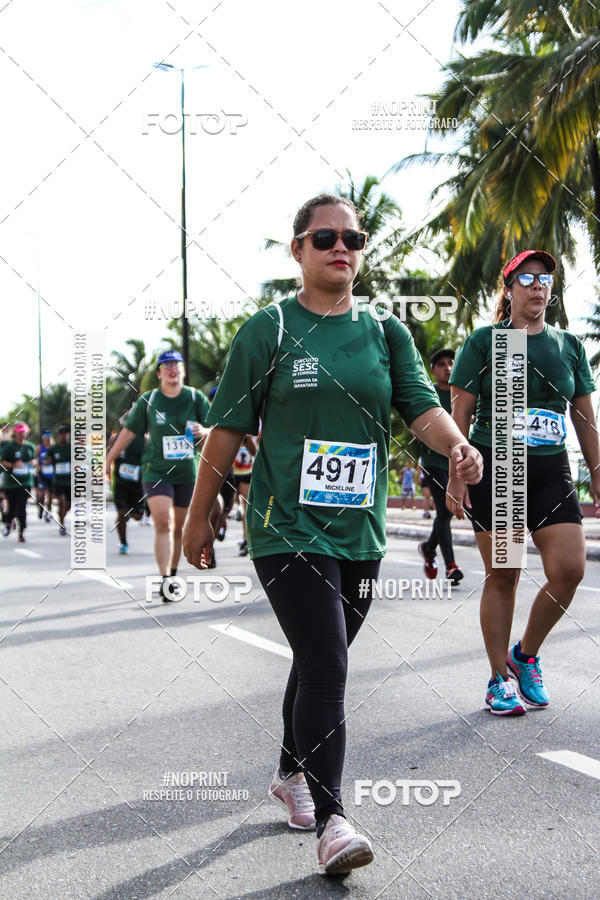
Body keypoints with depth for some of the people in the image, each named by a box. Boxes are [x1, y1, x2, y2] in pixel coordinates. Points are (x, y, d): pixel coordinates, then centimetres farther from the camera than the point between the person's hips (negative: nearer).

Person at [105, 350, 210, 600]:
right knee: (163, 523, -17)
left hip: (187, 472, 2)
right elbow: (128, 432, 10)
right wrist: (107, 461, 12)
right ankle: (165, 580, -20)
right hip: (156, 471, -2)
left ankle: (172, 575, 25)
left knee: (178, 528, 8)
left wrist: (204, 432, -18)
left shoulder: (195, 398, 4)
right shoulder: (148, 400, 3)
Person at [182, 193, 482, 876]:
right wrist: (199, 515, 3)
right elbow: (228, 428, 1)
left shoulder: (387, 333, 9)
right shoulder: (268, 330, -2)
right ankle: (330, 822, -7)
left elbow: (422, 405, -2)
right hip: (288, 529, -4)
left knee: (320, 661, 17)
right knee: (326, 666, -14)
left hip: (360, 531, 5)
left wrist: (457, 444, -24)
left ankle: (291, 775, 38)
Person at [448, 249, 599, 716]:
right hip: (494, 468, -3)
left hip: (551, 471, 3)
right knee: (502, 575, 0)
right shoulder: (485, 340, 1)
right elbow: (460, 412, -1)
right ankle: (501, 678, 15)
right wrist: (456, 475, -7)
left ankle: (526, 654, 15)